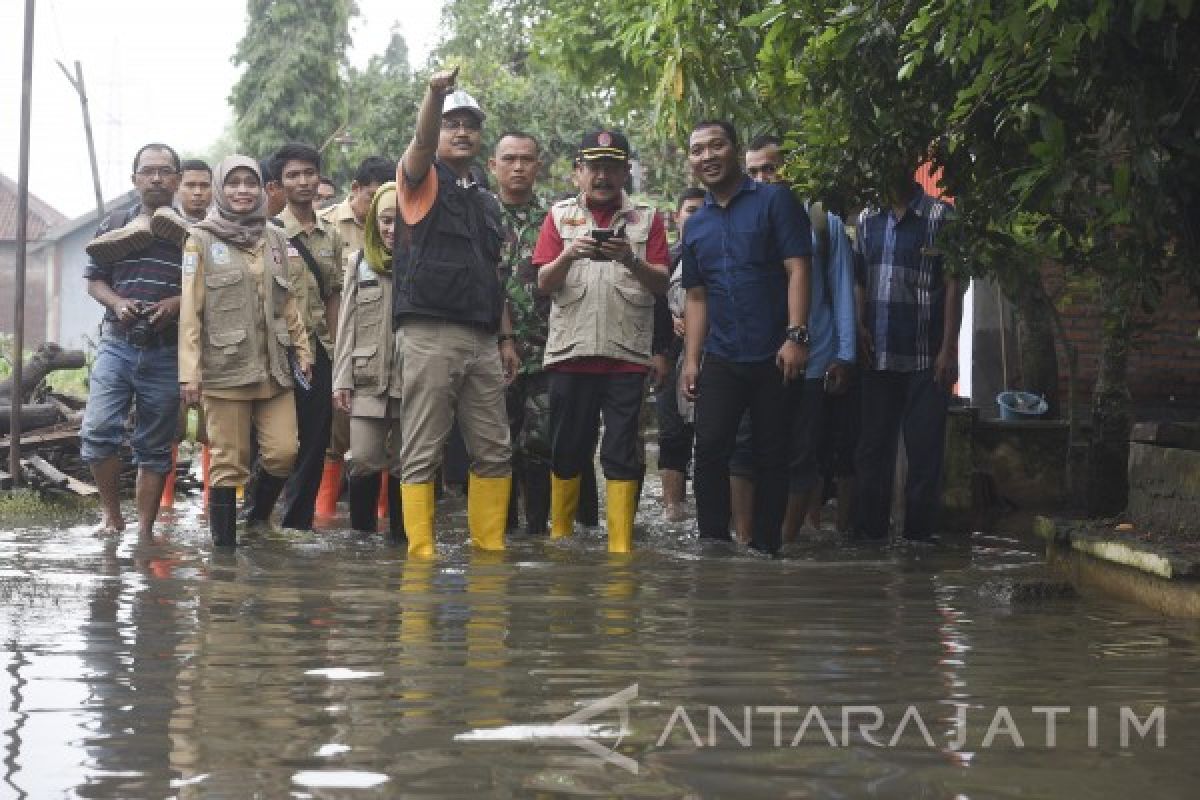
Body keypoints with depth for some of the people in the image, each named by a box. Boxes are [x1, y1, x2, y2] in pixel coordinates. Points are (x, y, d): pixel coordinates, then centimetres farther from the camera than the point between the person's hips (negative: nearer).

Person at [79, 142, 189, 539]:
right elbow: (94, 280, 11)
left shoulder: (190, 232, 4)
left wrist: (178, 302, -15)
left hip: (166, 353, -1)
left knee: (154, 447, 4)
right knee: (97, 432, -13)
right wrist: (117, 303, -9)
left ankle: (144, 530, 13)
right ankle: (112, 515, 6)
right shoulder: (113, 227, 9)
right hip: (117, 343, 1)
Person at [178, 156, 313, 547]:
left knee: (283, 452, -4)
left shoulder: (275, 239, 14)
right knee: (228, 463, -2)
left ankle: (258, 519, 21)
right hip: (224, 368, -4)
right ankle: (225, 543, 7)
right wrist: (188, 372, -11)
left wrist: (302, 349, 13)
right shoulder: (202, 240, 1)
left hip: (273, 367, 4)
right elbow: (189, 309, -4)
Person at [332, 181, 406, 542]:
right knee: (364, 461, -3)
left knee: (403, 464, 6)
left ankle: (400, 536, 16)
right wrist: (342, 380, 3)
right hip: (368, 380, 2)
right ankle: (361, 532, 12)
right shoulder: (361, 263, 8)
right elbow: (348, 325, 8)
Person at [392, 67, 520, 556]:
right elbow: (421, 142, -19)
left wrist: (506, 338, 16)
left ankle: (490, 545, 12)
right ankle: (421, 552, -3)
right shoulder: (424, 180, 4)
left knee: (494, 452, 6)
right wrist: (435, 93, -38)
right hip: (430, 335, -6)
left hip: (483, 340, 7)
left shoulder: (488, 203, 23)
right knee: (422, 454, -4)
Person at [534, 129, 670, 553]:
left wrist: (631, 261, -16)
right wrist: (568, 255, -15)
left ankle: (621, 545, -1)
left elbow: (662, 283, 3)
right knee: (567, 449, 7)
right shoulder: (560, 215, 10)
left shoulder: (647, 218, 9)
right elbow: (544, 283, 4)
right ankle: (559, 537, 18)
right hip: (570, 351, 1)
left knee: (623, 453, -3)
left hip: (627, 353, -1)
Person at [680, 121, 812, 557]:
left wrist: (796, 336, -19)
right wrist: (691, 359, 7)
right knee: (709, 449, -6)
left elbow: (797, 270, -9)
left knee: (771, 456, 4)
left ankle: (765, 546, 12)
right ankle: (714, 543, 1)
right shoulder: (695, 225, 13)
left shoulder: (774, 201, -2)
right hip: (721, 360, 4)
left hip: (775, 357, -4)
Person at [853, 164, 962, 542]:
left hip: (926, 358, -4)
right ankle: (869, 532, 14)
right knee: (873, 446, 7)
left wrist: (949, 349, -10)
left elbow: (953, 285, -5)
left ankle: (919, 534, 6)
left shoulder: (939, 216, -2)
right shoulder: (867, 219, 12)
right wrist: (860, 327, 2)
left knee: (924, 451, -1)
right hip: (878, 355, 4)